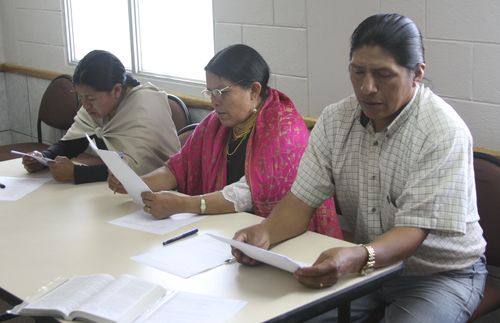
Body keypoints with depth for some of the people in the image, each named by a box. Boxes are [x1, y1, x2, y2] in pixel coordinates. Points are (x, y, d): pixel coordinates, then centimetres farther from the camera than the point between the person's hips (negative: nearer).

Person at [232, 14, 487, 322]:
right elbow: (302, 199, -6)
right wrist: (265, 233, -27)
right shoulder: (335, 120, -4)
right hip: (364, 264, 4)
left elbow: (413, 232, -25)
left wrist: (357, 258, -44)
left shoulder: (444, 132, -20)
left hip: (441, 272, -3)